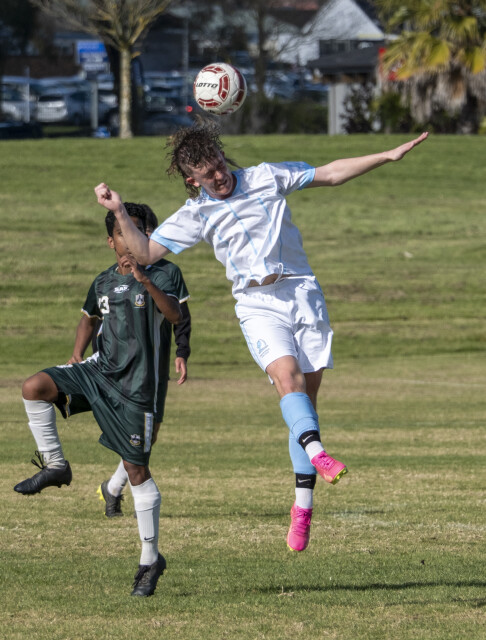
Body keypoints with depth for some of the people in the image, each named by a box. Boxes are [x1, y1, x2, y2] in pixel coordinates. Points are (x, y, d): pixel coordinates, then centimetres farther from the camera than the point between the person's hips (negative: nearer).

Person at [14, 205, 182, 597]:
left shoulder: (156, 277, -4)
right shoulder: (103, 282, 12)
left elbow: (175, 314, -24)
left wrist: (144, 280, -36)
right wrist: (77, 360, 22)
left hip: (135, 385, -5)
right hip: (100, 370, 5)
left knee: (136, 469, -3)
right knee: (34, 388, -18)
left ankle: (151, 560, 6)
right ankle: (55, 466, -2)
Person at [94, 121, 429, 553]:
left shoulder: (267, 177, 8)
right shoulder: (195, 214, 5)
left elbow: (331, 174, 13)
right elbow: (145, 253, 2)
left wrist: (390, 156, 9)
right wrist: (119, 213, -11)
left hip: (302, 294, 1)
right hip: (258, 306, -1)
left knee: (307, 395, -4)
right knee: (287, 374, -29)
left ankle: (303, 506, -1)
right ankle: (317, 453, -49)